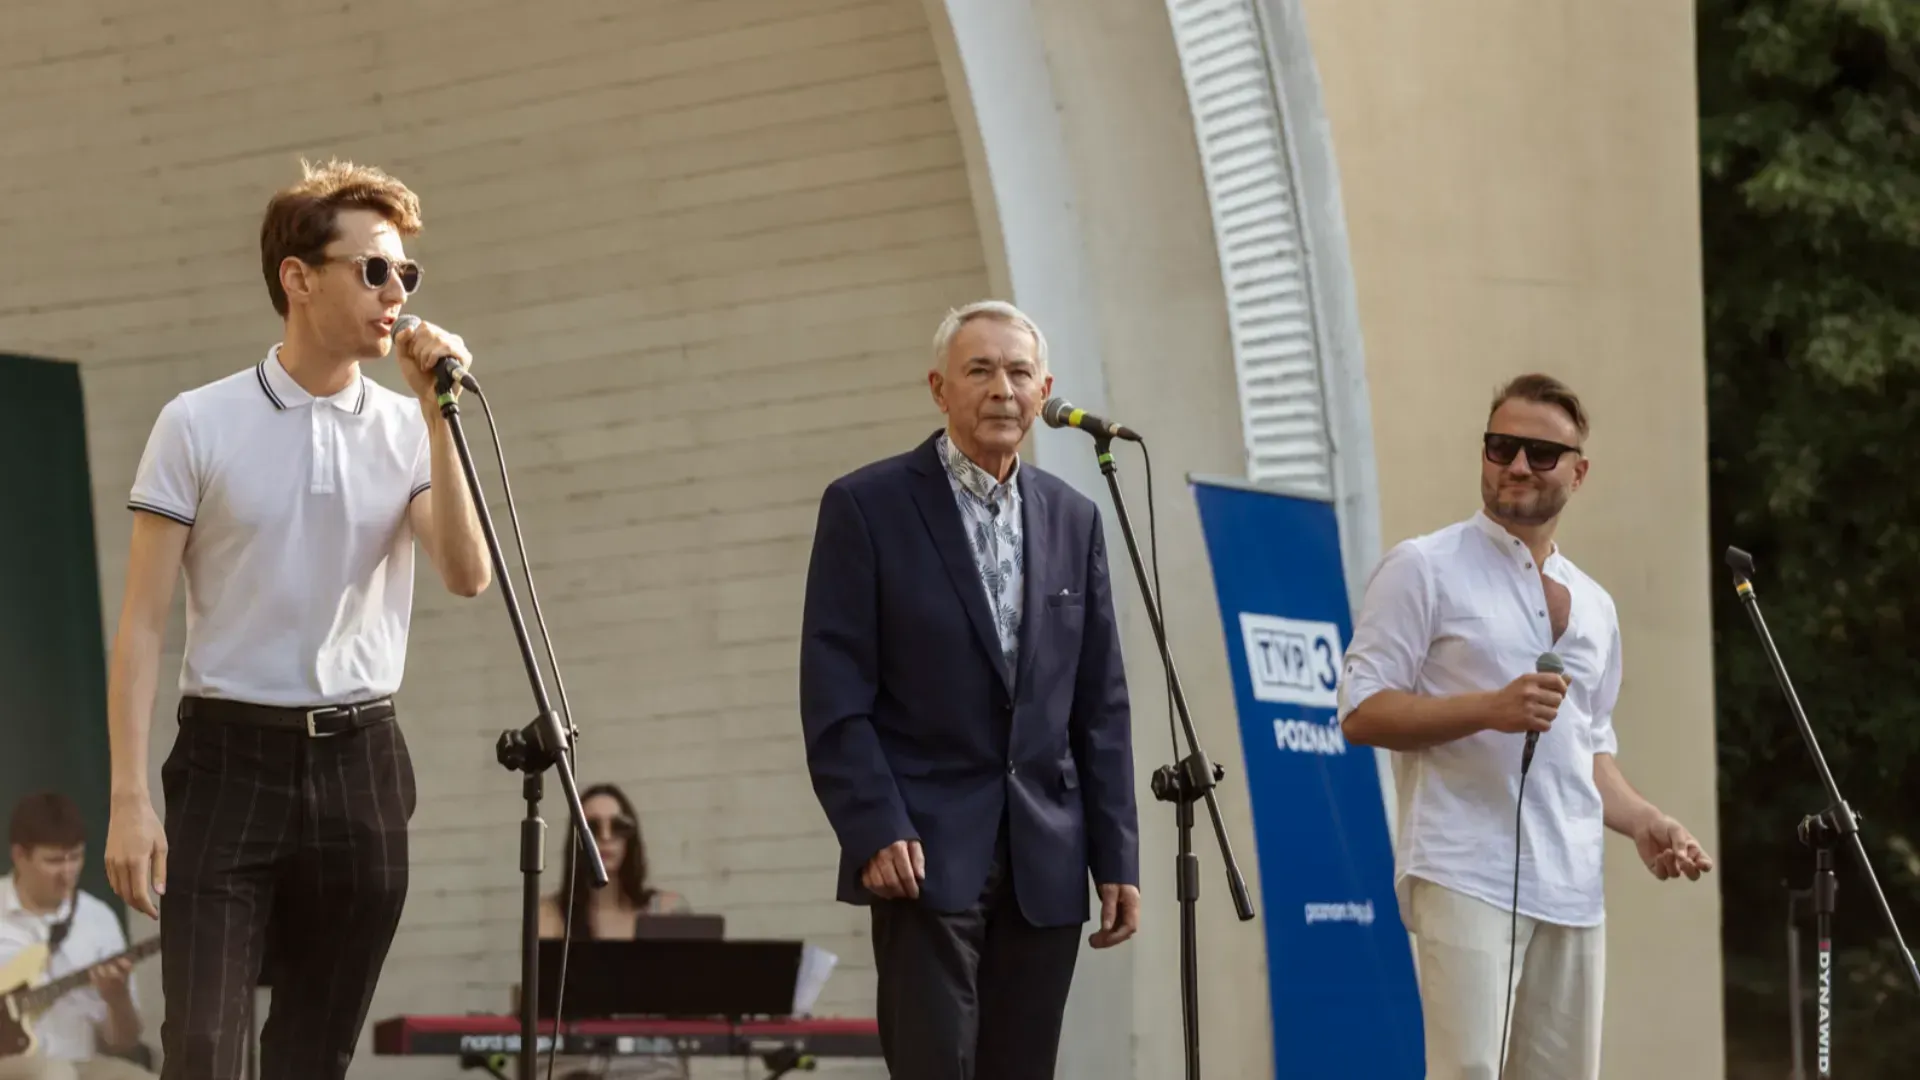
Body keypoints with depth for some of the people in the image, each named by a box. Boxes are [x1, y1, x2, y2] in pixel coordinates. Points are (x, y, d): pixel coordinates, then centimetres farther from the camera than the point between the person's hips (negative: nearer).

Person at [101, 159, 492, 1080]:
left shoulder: (406, 430, 6)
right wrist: (130, 798, -10)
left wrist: (437, 416, -11)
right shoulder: (199, 427, -2)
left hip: (361, 762, 3)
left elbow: (467, 575, -8)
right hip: (232, 758, -3)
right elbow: (142, 624, -3)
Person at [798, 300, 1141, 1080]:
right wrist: (875, 830, -16)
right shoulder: (866, 507, -2)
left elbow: (1101, 706, 12)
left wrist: (1117, 858, 6)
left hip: (1045, 863, 5)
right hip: (926, 850, -4)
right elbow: (834, 694, -6)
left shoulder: (1073, 519, 12)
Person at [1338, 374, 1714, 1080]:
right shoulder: (1424, 569, 1)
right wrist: (1489, 709, -17)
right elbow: (1361, 712, -5)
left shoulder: (1594, 606, 21)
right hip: (1465, 878, -6)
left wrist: (1641, 822, 8)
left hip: (1571, 888, 7)